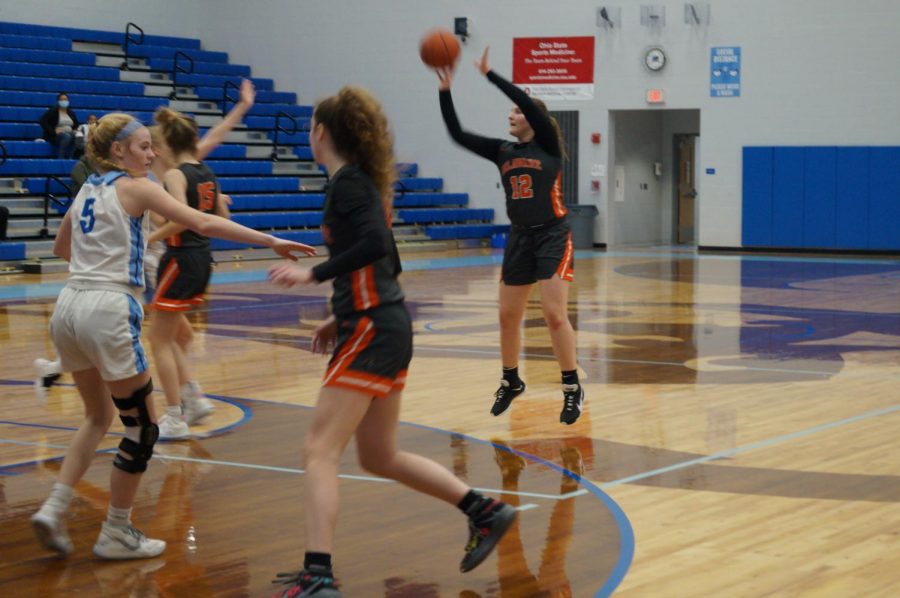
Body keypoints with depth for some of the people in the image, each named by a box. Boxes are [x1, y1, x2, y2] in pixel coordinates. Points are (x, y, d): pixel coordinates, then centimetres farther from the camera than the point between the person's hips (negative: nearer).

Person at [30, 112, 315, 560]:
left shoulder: (87, 190, 16)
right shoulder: (134, 188, -4)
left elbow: (61, 248, 32)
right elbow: (204, 224, -14)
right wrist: (271, 241, -14)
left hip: (68, 308, 8)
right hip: (108, 310, -8)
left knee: (99, 415, 23)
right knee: (141, 426, 5)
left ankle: (53, 510, 10)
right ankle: (116, 535, 10)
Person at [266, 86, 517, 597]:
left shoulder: (347, 181, -11)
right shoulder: (365, 181, 16)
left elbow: (376, 245, -26)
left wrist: (313, 274, -23)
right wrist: (341, 319, 21)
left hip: (372, 331, -9)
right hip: (383, 327, 9)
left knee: (320, 450, -11)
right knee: (381, 458, 18)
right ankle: (486, 512, 24)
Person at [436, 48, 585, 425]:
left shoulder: (548, 146, -5)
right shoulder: (502, 152, 9)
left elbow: (532, 105, -20)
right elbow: (458, 135, 4)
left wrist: (489, 75, -19)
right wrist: (445, 92, -4)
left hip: (552, 237, -6)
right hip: (519, 238, 6)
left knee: (554, 314, -14)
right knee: (508, 316, 9)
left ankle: (572, 388, -3)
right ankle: (511, 382, 29)